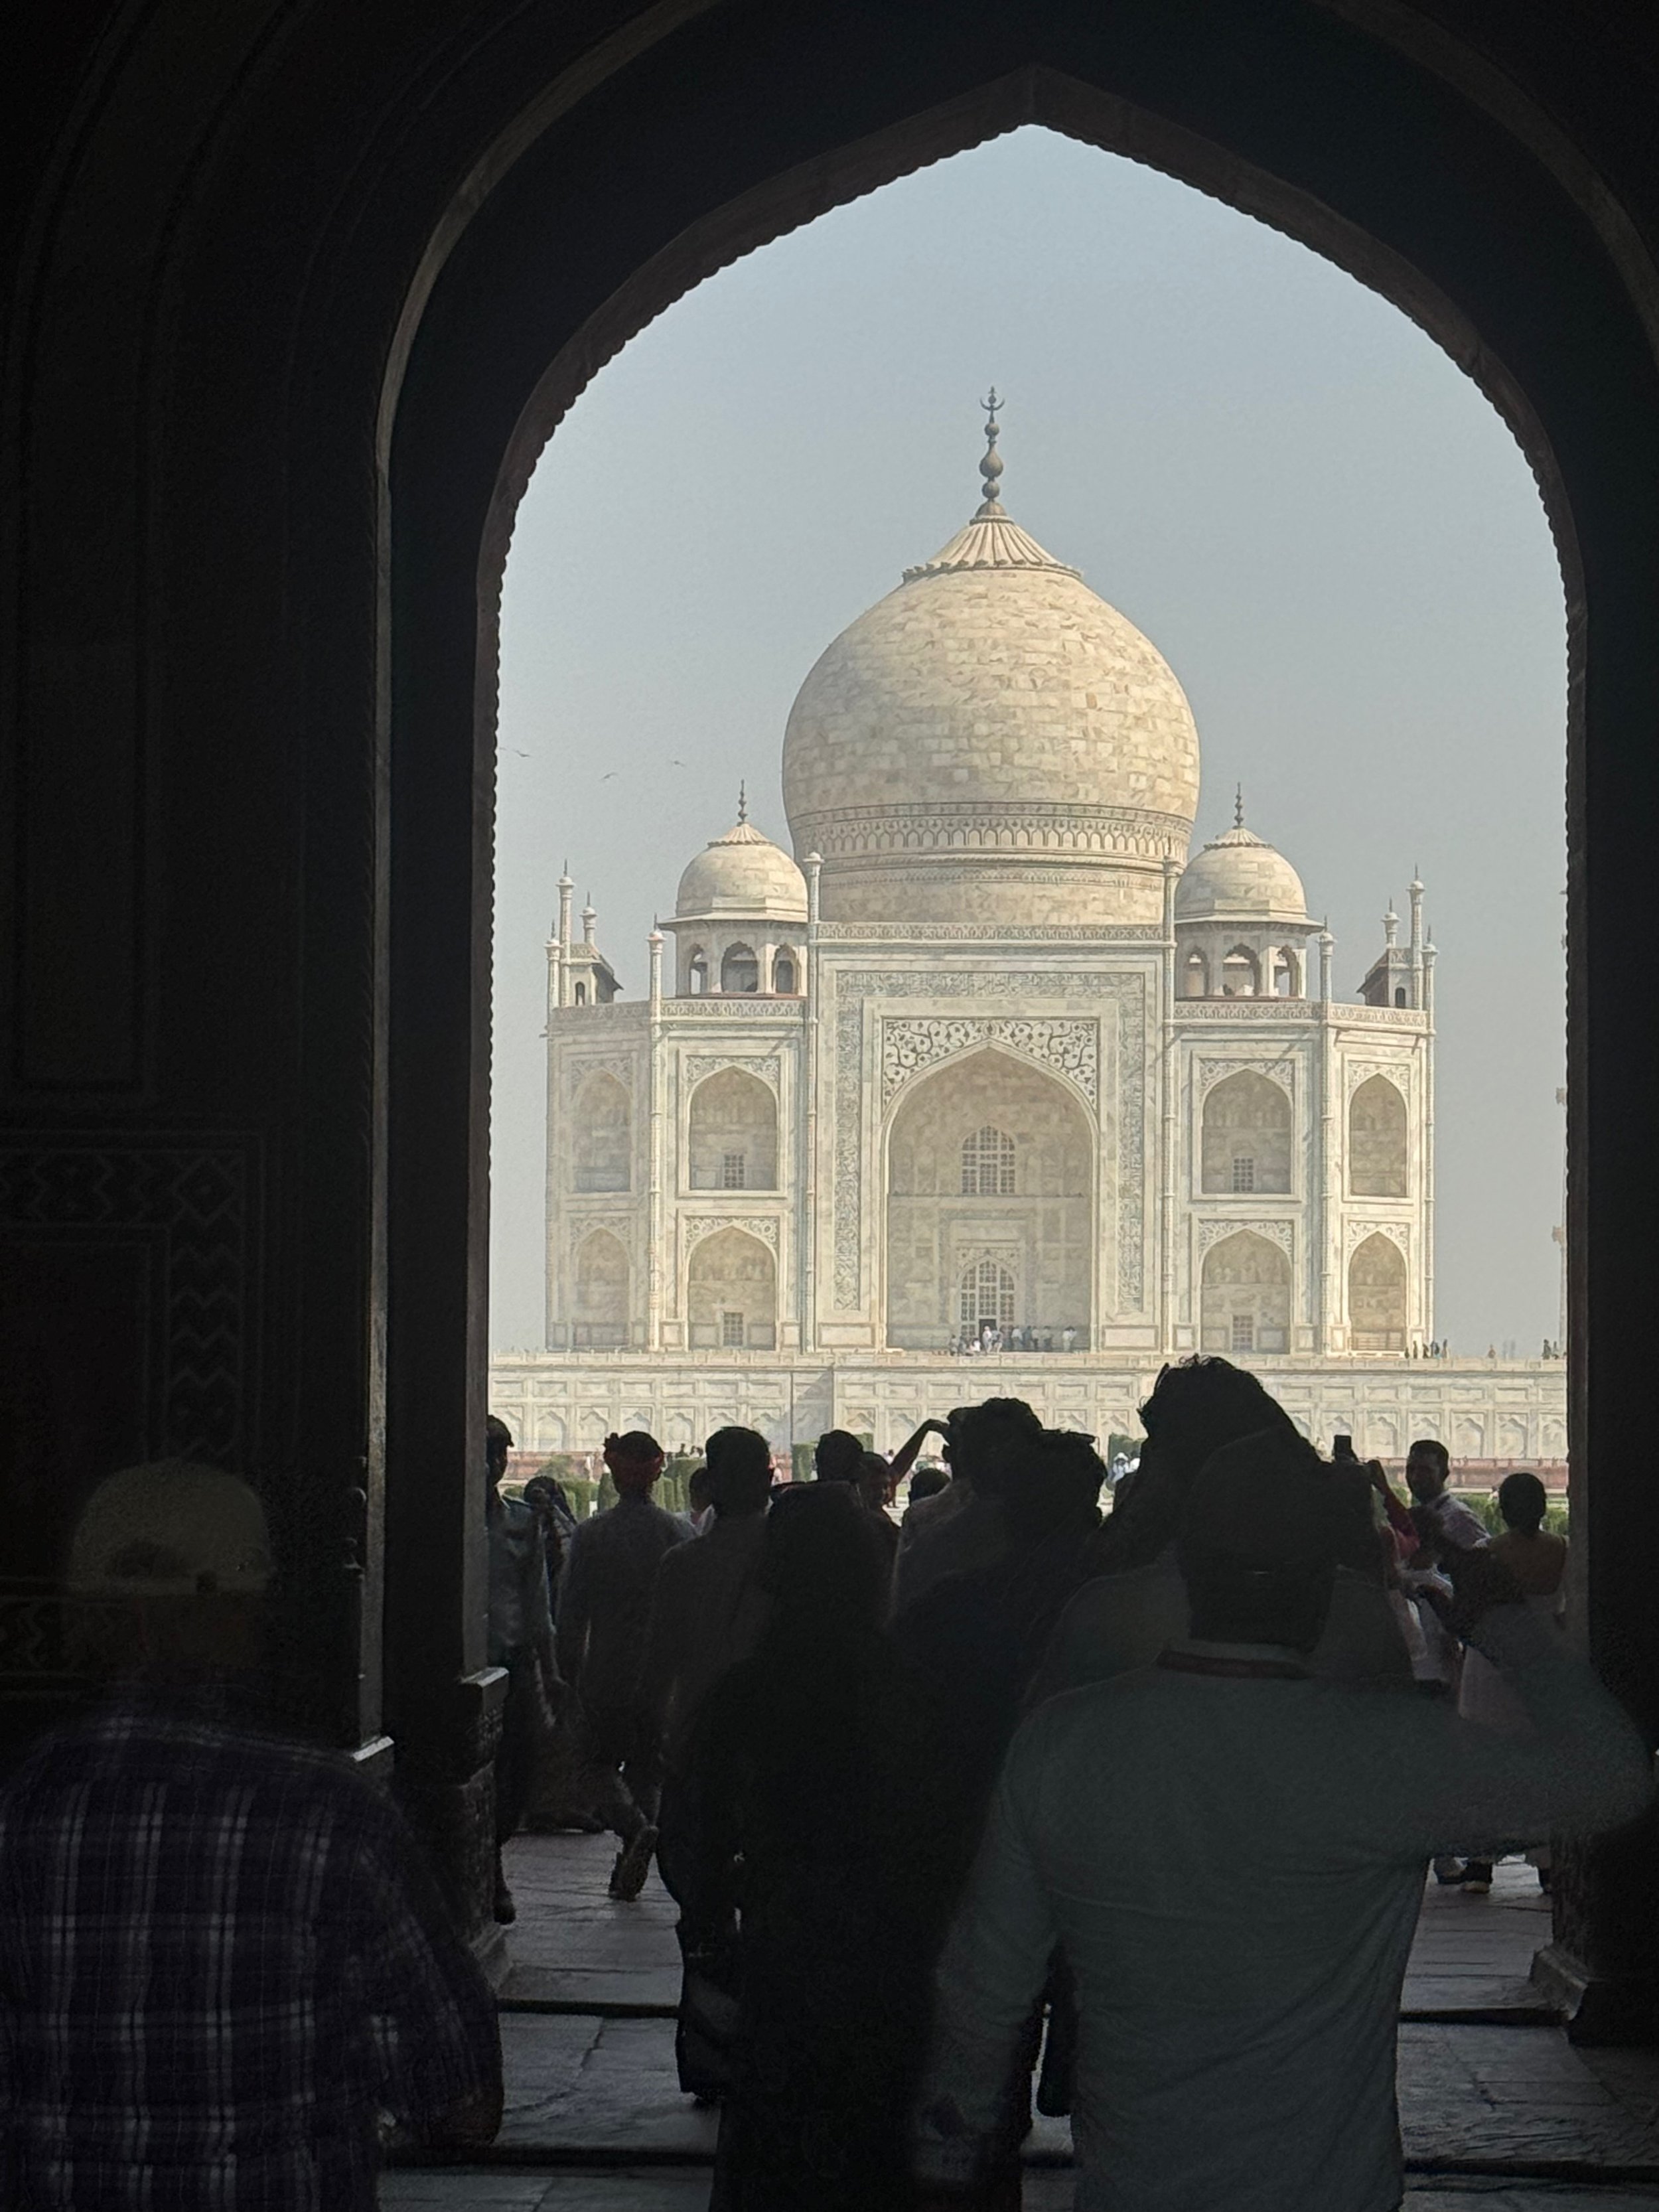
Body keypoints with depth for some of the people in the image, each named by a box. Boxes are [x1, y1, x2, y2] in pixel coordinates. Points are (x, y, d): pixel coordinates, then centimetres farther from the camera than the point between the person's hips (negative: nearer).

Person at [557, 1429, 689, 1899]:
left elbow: (572, 1609, -5)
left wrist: (569, 1668, 5)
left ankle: (635, 1826, -18)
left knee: (602, 1762, 11)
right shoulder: (677, 1532, -3)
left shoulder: (591, 1534, -8)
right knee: (647, 1766, 14)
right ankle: (630, 1871, 12)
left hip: (607, 1671, -2)